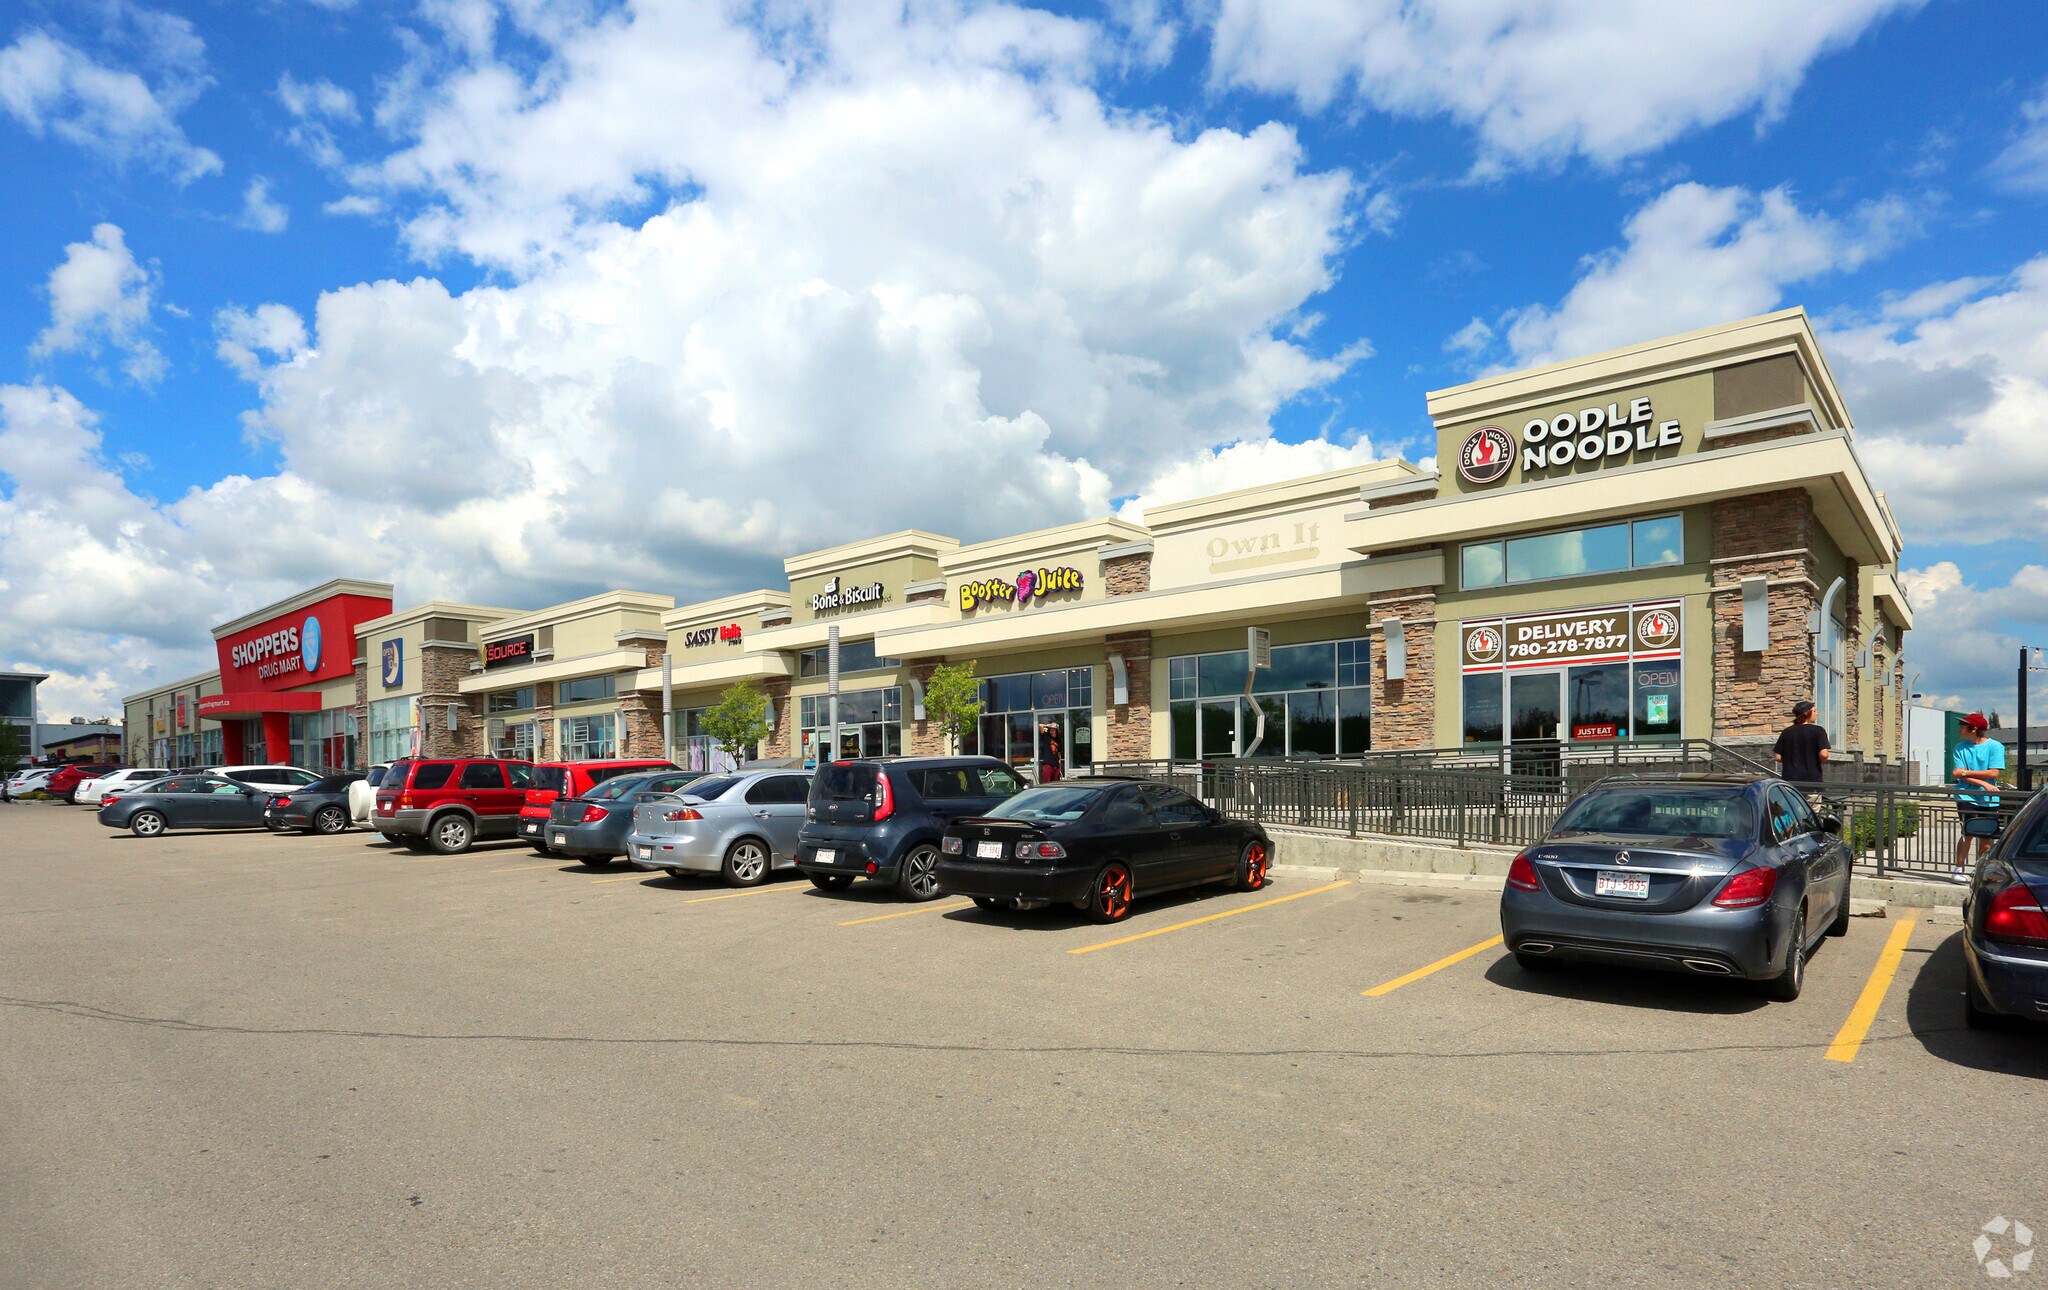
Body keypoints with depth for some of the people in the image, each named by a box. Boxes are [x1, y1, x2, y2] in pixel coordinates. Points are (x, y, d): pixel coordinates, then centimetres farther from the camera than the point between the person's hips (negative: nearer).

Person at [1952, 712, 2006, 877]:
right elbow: (1960, 774, -2)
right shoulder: (1960, 747, 4)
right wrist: (1984, 783, -13)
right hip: (1967, 797, -1)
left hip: (1989, 799, 1)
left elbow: (1994, 773, -9)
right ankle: (1960, 868, -3)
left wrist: (1966, 772, -11)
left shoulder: (1995, 746, 0)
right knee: (1969, 832, -11)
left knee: (1986, 837, 5)